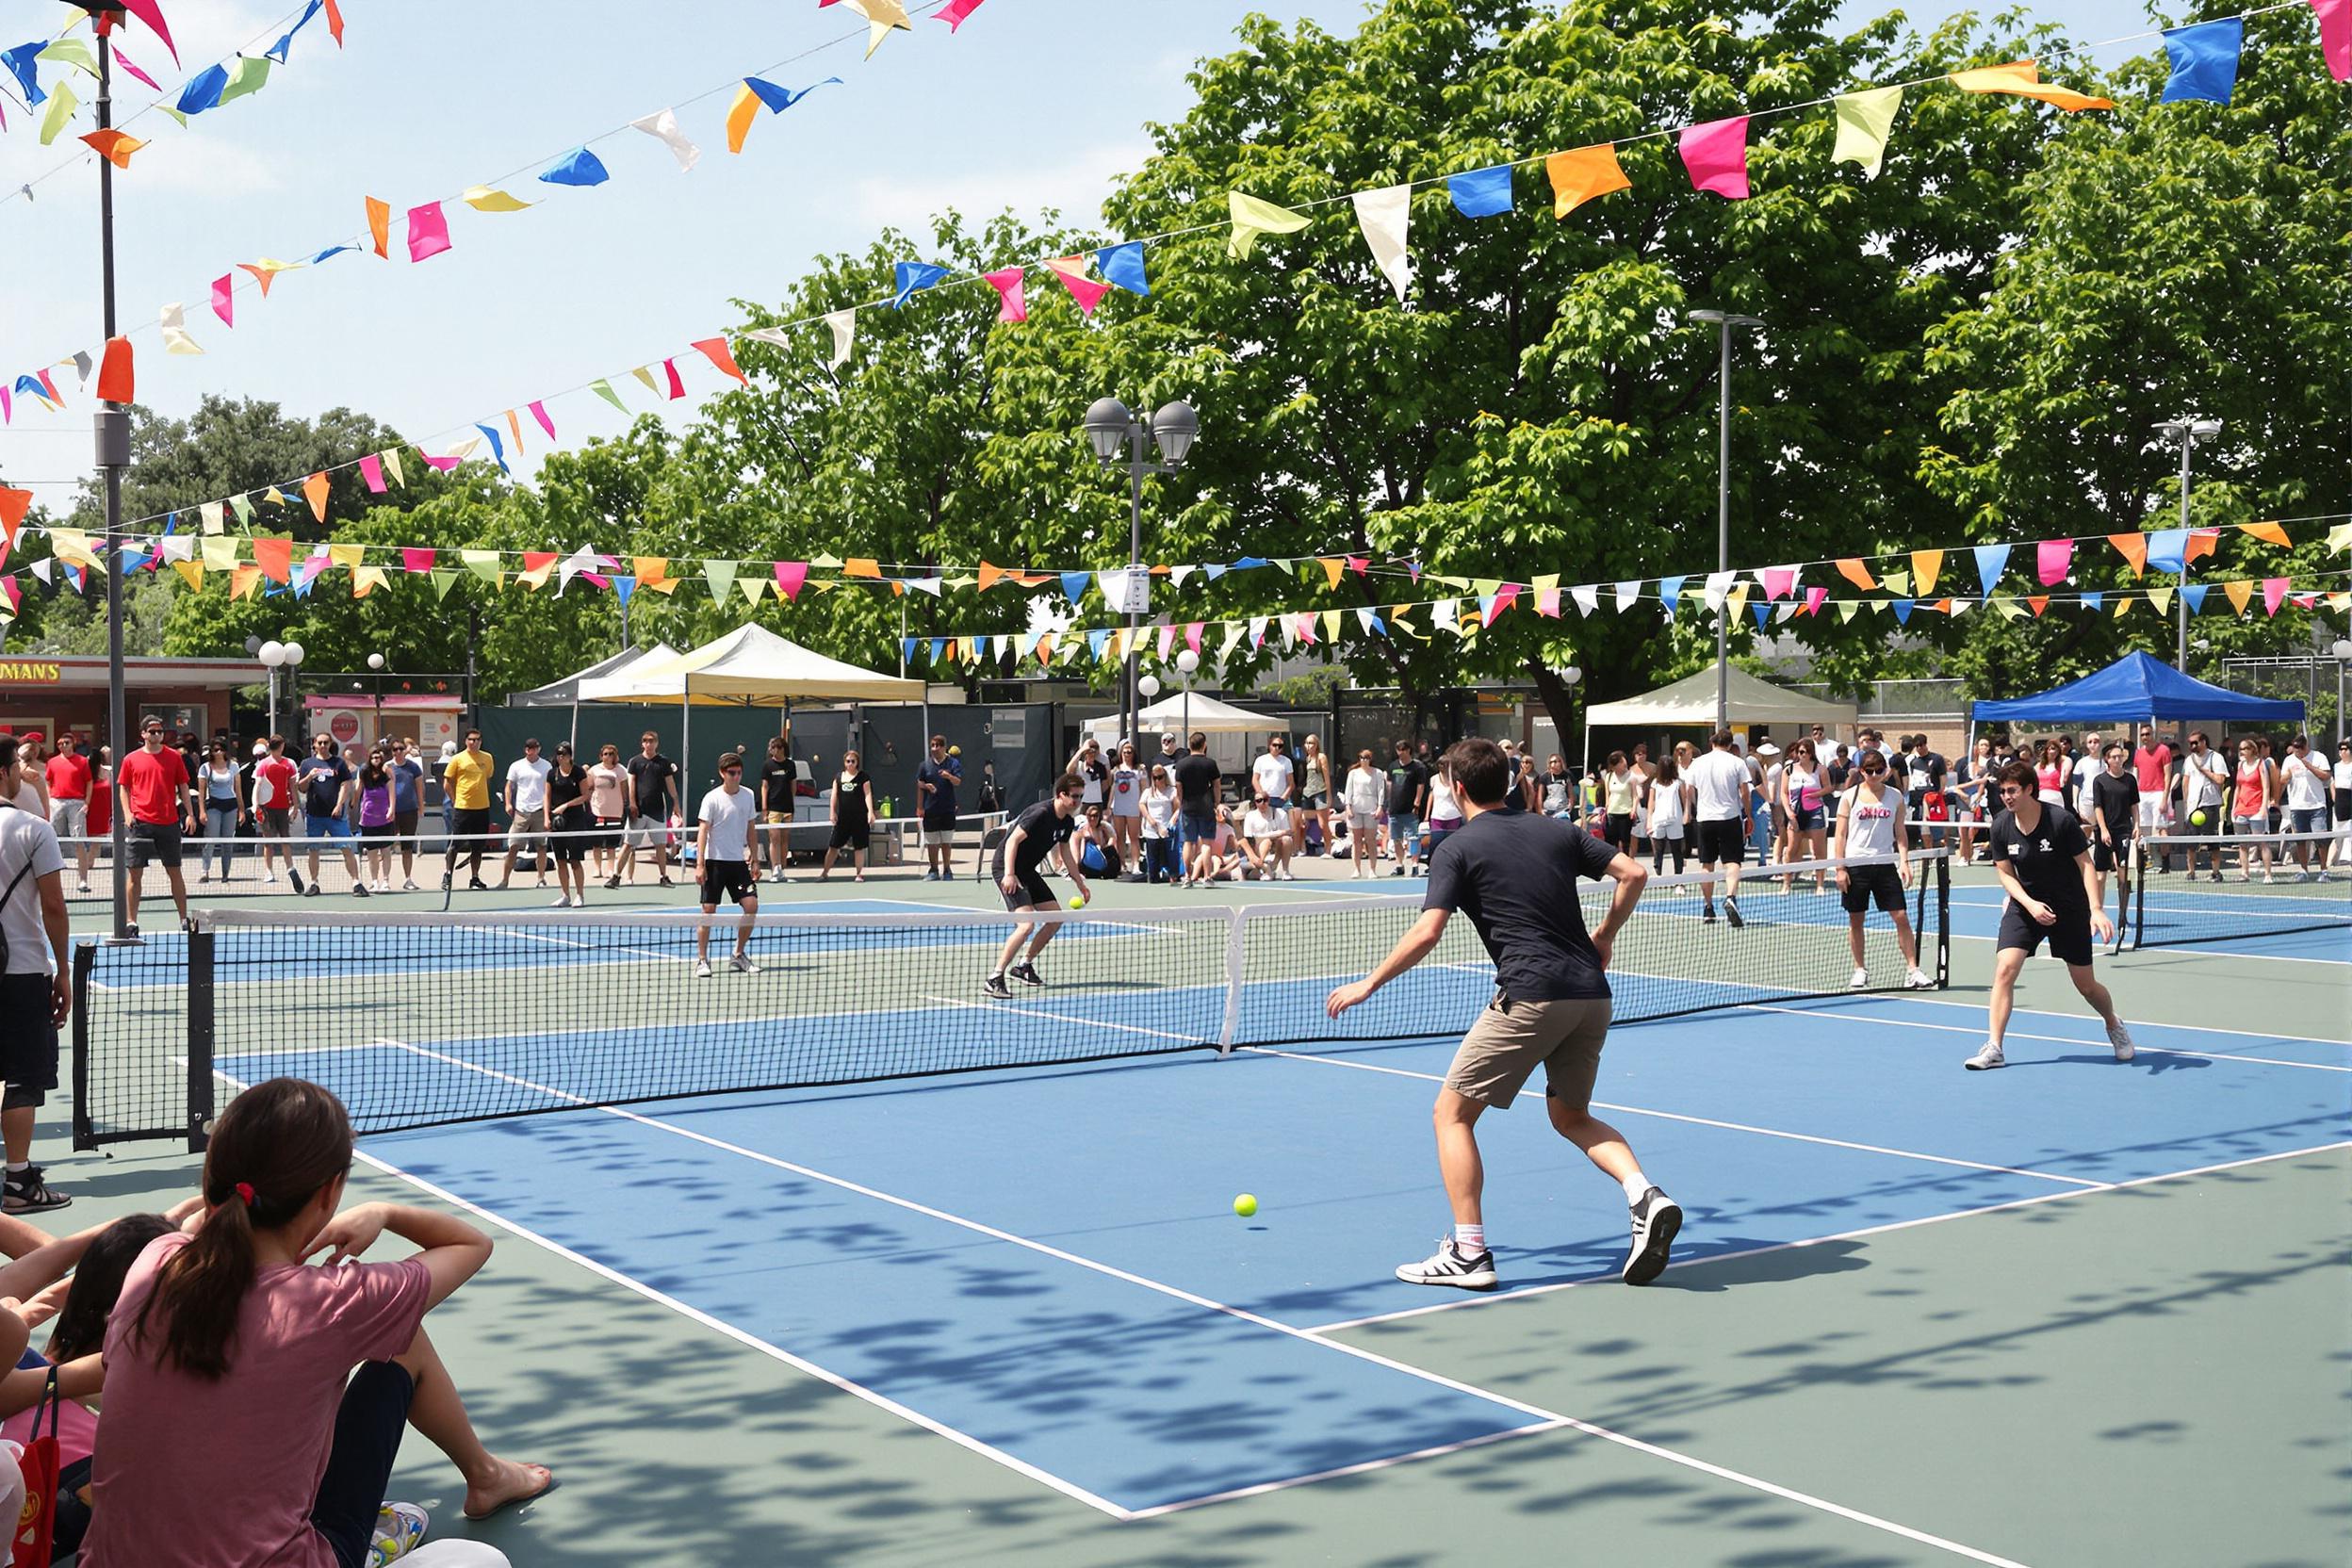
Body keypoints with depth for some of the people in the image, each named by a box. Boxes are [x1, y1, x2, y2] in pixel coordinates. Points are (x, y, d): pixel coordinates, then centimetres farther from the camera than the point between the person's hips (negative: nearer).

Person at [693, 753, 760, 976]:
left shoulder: (747, 795, 7)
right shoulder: (712, 798, -8)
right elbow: (703, 830, -11)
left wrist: (754, 858, 14)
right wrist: (700, 863, -18)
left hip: (739, 861, 4)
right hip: (715, 861, -4)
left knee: (751, 905, -4)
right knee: (708, 910, -4)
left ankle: (739, 956, 12)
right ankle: (702, 960, 6)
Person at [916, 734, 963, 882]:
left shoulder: (953, 763, 0)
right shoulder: (925, 764, 5)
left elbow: (958, 781, -10)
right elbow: (919, 784, 8)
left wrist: (949, 776, -29)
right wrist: (923, 796, -2)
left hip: (948, 810, -1)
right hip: (930, 810, 1)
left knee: (946, 842, 5)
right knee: (931, 842, 4)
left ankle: (947, 870, 14)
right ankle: (933, 870, 14)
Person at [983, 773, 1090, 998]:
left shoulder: (1067, 822, 7)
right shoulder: (1041, 813, -21)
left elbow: (1065, 853, 22)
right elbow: (1013, 840, -26)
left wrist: (1080, 883, 25)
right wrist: (1009, 874, -34)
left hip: (1027, 871, 10)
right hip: (1007, 869, -10)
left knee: (1055, 919, 12)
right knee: (1027, 924, -23)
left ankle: (1024, 966, 25)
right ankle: (994, 979, -19)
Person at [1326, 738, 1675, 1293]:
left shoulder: (1456, 848, 1)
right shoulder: (1557, 830, 15)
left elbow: (1426, 934, -10)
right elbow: (1634, 873, 9)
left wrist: (1366, 985, -1)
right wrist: (1603, 938, 21)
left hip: (1530, 994, -6)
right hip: (1591, 994, 6)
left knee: (1452, 1112, 7)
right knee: (1571, 1116, 24)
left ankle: (1469, 1253, 1)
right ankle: (1644, 1194, 0)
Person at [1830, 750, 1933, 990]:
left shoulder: (1895, 796, 6)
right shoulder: (1849, 797, 1)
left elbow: (1901, 832, 9)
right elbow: (1840, 835, 1)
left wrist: (1904, 862, -3)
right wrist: (1840, 868, -4)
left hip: (1885, 864, 1)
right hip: (1855, 865, -1)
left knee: (1901, 917, -5)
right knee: (1855, 920, 5)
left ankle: (1912, 971, -2)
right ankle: (1860, 970, 18)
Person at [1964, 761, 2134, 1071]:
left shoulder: (2061, 821, -19)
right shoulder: (2000, 828, -10)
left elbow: (2085, 865, -12)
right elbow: (2006, 873, -1)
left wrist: (2096, 910, -22)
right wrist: (2030, 904, -17)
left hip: (2069, 906, -2)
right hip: (2026, 904, 2)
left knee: (2086, 986, 6)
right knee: (2005, 968, -17)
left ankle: (2114, 1026, 38)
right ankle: (1993, 1048, -14)